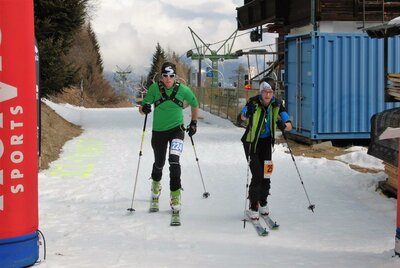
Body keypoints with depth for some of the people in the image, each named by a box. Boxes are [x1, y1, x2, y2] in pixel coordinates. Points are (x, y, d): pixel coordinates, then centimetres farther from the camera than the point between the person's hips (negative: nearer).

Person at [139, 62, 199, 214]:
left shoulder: (183, 90, -9)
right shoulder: (154, 88, -10)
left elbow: (194, 105, 10)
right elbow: (141, 109, -7)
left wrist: (194, 123, 9)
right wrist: (144, 108, -29)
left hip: (177, 129, -1)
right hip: (158, 131, 1)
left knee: (174, 160, -22)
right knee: (159, 163, 17)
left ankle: (175, 196, -16)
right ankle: (156, 184, 50)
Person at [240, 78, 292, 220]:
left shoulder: (277, 104, -11)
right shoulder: (254, 102, -19)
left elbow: (289, 126, -13)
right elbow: (242, 116, -32)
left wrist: (283, 125, -36)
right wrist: (247, 113, -55)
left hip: (266, 142, 3)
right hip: (252, 142, -3)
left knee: (266, 174, 2)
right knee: (257, 175, -11)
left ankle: (263, 203, 25)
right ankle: (253, 207, 3)